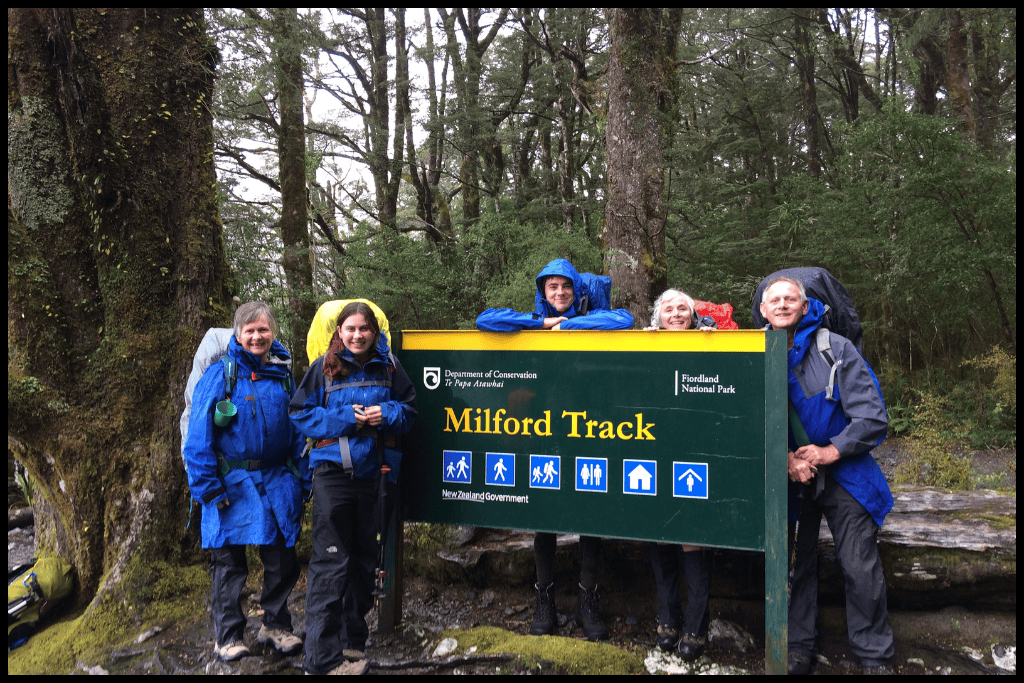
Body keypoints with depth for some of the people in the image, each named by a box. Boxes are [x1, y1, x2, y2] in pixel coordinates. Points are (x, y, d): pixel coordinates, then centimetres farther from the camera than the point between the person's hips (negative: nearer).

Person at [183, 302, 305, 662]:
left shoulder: (284, 375, 8)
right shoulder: (219, 374, -3)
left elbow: (297, 430, 12)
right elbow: (198, 434, -5)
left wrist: (300, 481, 7)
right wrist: (208, 486, -10)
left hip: (276, 481, 3)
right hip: (232, 483, -3)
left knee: (283, 558, 8)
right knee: (228, 561, 6)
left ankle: (276, 624, 28)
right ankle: (229, 636, 22)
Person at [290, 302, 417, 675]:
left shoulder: (389, 367, 5)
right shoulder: (323, 368, -1)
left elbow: (409, 408, 10)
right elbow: (300, 413, -2)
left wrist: (386, 414, -12)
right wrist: (344, 418, -14)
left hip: (373, 472, 4)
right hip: (332, 472, -3)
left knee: (364, 558, 14)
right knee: (330, 562, -8)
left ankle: (353, 642, 31)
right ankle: (322, 658, 1)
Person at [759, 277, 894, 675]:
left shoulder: (835, 348, -5)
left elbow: (873, 418, -7)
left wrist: (830, 451, -14)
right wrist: (786, 459, -13)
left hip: (842, 473, -1)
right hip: (787, 477, 2)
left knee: (861, 569, 0)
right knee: (794, 563, 8)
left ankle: (875, 656, 18)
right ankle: (799, 648, 24)